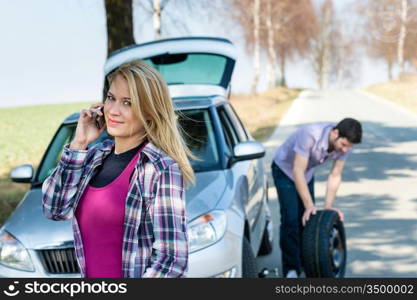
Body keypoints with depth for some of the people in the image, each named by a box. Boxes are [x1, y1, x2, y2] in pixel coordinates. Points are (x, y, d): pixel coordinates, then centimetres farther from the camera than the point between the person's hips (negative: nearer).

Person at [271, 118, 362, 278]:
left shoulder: (344, 144, -21)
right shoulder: (310, 135, -40)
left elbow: (335, 176, -11)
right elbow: (298, 172, -35)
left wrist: (328, 206, -19)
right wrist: (309, 205, -36)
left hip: (307, 172, 6)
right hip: (284, 169, -6)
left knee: (308, 218, 3)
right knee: (291, 219, -13)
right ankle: (291, 269, -7)